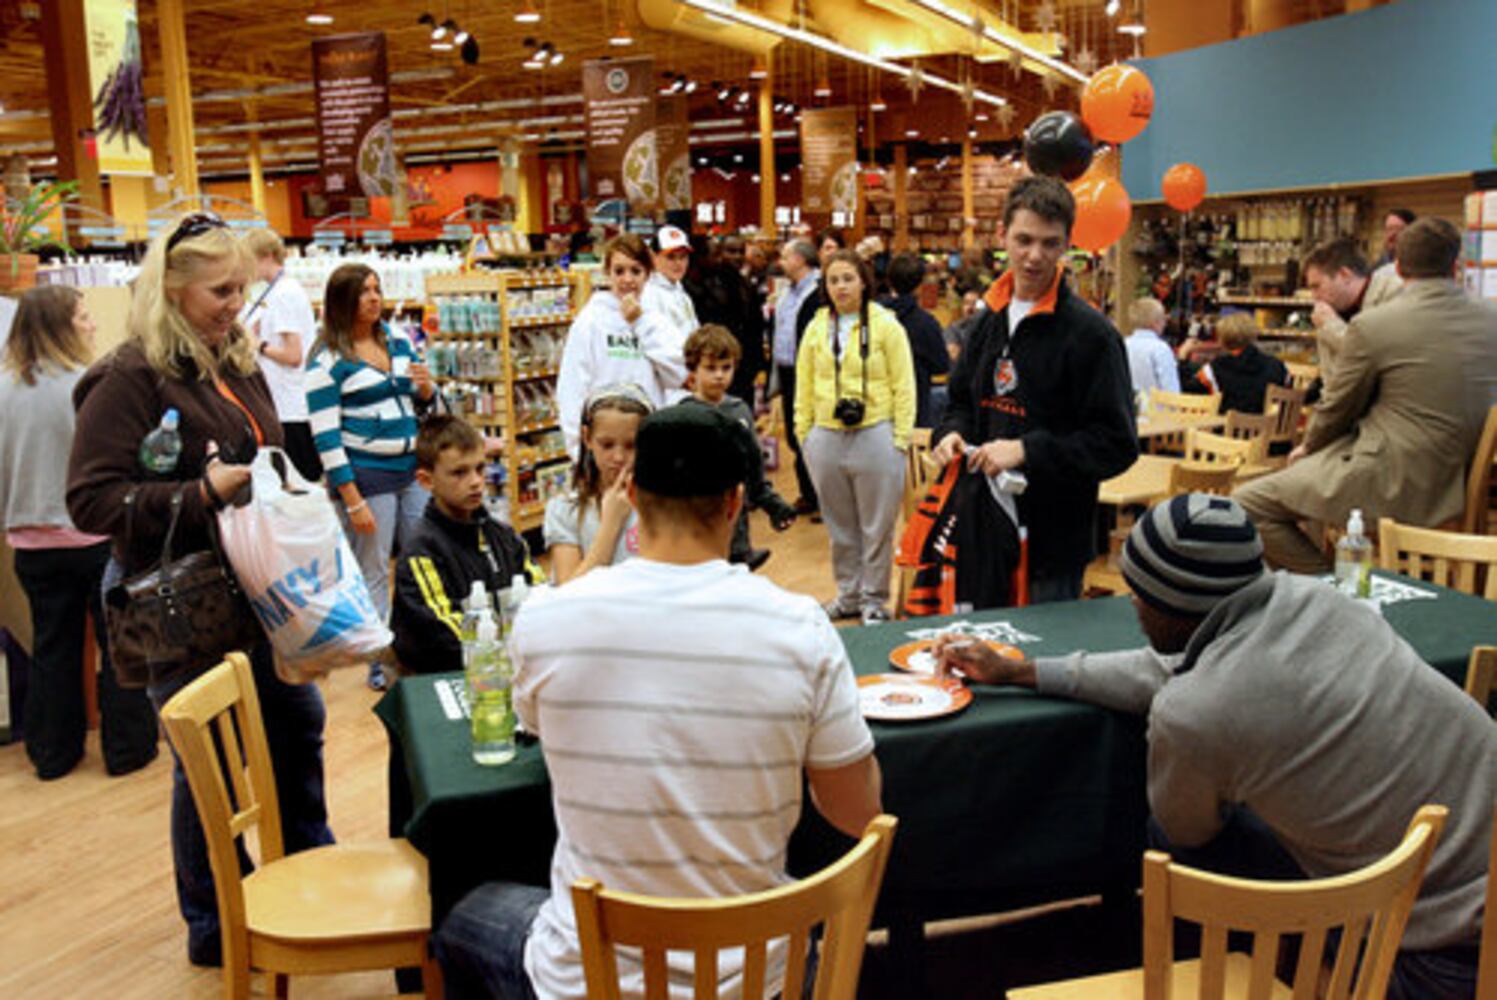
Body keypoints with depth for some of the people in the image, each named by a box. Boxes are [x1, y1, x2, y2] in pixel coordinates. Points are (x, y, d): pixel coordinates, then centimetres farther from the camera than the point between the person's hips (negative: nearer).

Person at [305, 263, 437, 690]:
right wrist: (353, 500, -15)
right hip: (366, 475, -6)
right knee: (373, 573, 4)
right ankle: (379, 663, 18)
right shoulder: (328, 360, -9)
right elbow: (325, 436, -12)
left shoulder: (398, 339, 8)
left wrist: (426, 387, -7)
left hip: (412, 468, 6)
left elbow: (423, 405, 18)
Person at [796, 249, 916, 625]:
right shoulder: (816, 328, 8)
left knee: (876, 526, 4)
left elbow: (903, 386, -3)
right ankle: (848, 594, 28)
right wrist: (803, 432, 7)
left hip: (875, 436, -4)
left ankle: (874, 599, 18)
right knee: (840, 526, 14)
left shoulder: (886, 325, -2)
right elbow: (804, 386, 13)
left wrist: (900, 439, -7)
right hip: (826, 438, 4)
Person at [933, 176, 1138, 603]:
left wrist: (1026, 451, -22)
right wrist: (953, 433, 0)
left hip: (1052, 541, -6)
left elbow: (1118, 444, -15)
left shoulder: (1089, 332, -12)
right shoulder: (990, 320, 10)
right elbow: (961, 400, 22)